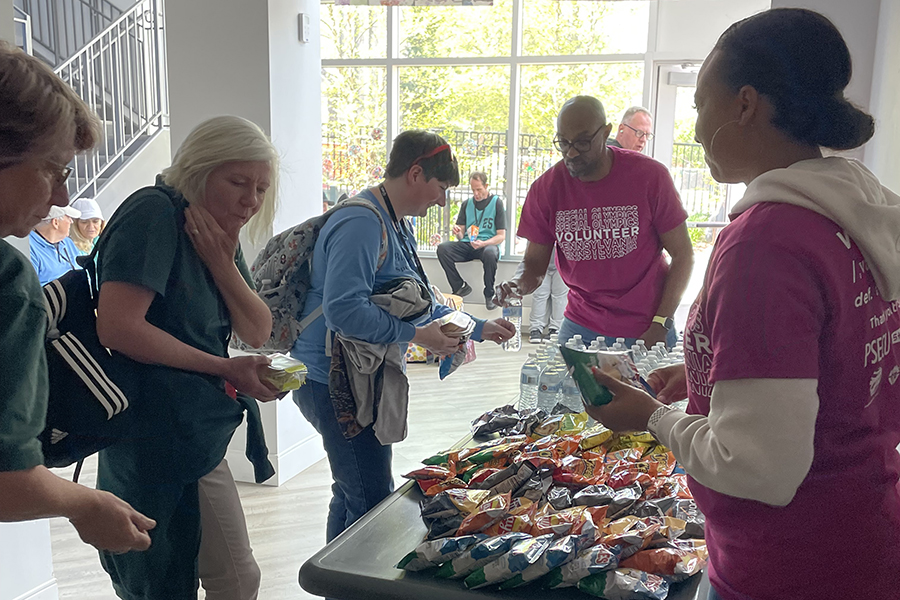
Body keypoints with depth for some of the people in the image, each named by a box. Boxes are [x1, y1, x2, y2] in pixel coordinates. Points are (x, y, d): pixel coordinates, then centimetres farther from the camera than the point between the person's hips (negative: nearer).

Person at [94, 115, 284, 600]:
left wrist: (221, 261, -9)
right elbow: (117, 327, -25)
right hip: (159, 438, -9)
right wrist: (224, 369, -20)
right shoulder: (153, 214, -14)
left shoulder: (218, 236, 13)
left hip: (201, 438, 9)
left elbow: (258, 332, 7)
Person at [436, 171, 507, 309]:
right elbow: (461, 236, 14)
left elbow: (501, 236, -3)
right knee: (442, 248, -23)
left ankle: (489, 295, -19)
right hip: (467, 245, 4)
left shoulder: (496, 203, 3)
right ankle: (460, 287, -15)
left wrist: (483, 243, -22)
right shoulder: (467, 204, 15)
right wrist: (458, 233, -12)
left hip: (488, 244, -4)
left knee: (490, 254, -40)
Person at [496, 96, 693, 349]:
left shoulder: (649, 175, -10)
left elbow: (682, 254, -5)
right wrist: (519, 283, -24)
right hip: (582, 327, 1)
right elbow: (534, 262, 0)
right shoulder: (546, 188, -6)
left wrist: (660, 324, -12)